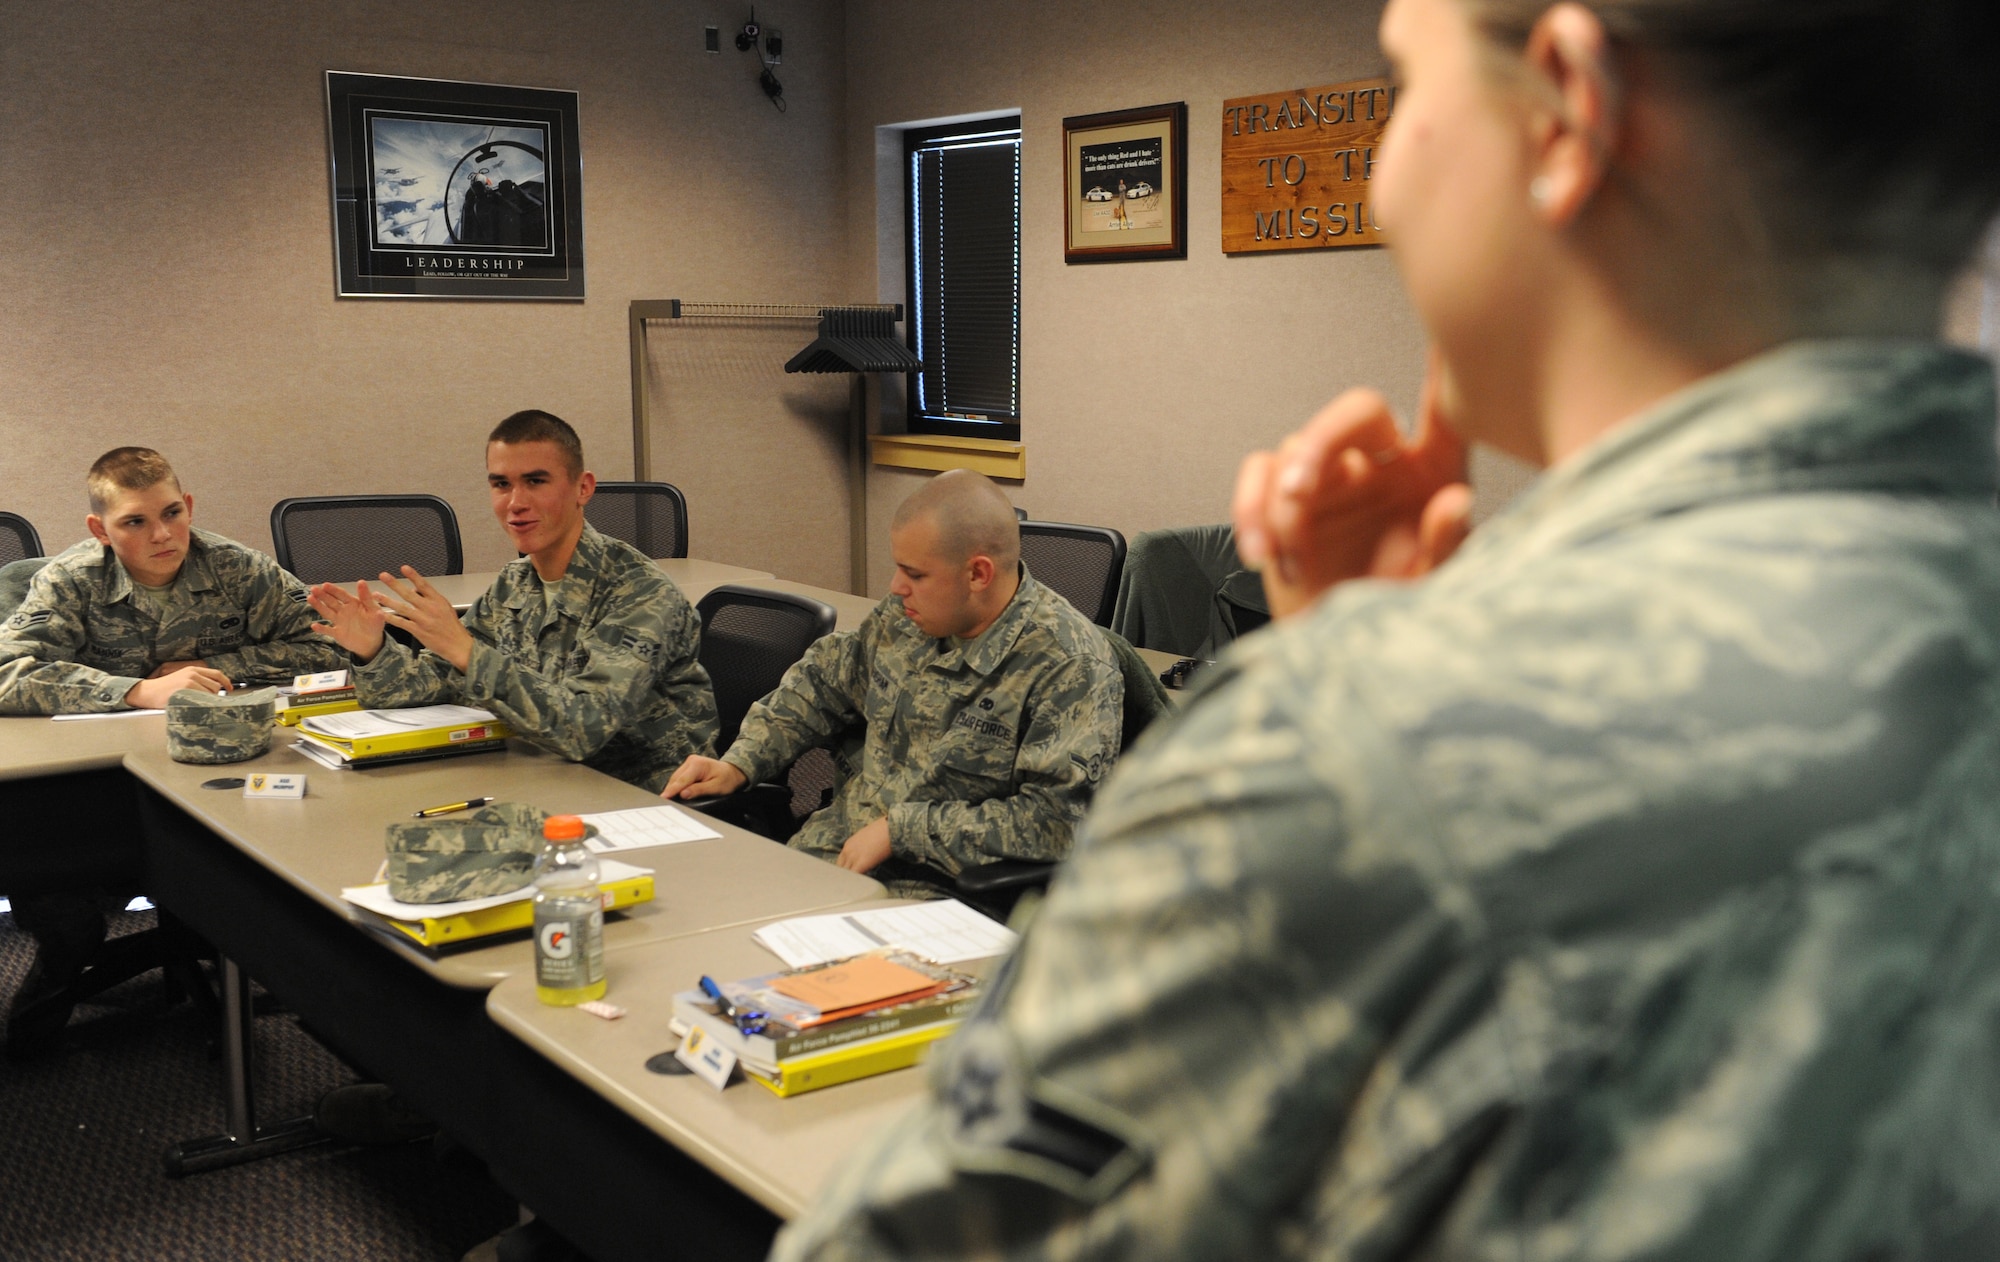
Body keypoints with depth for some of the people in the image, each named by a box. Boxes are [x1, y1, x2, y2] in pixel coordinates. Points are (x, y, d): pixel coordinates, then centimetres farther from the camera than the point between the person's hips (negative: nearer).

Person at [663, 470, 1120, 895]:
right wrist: (738, 763, 11)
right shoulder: (905, 616, 6)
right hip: (834, 849, 6)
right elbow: (821, 682, 24)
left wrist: (901, 829, -19)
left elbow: (1056, 822, -21)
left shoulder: (1069, 664, -15)